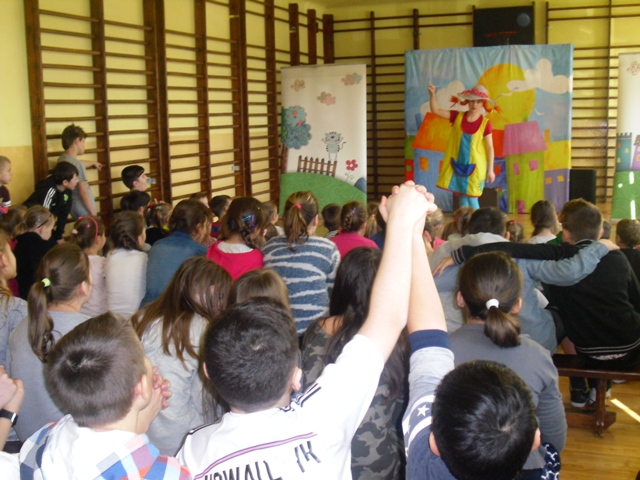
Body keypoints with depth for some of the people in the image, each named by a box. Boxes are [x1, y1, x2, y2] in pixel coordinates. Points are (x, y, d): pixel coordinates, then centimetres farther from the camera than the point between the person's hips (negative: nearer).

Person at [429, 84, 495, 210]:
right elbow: (435, 110, -3)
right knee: (461, 195, 9)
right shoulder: (457, 117, -2)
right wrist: (432, 95, -20)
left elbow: (489, 147, -7)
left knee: (472, 198, -1)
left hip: (474, 166, -3)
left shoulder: (485, 123, -9)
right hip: (456, 164, 3)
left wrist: (490, 170, -9)